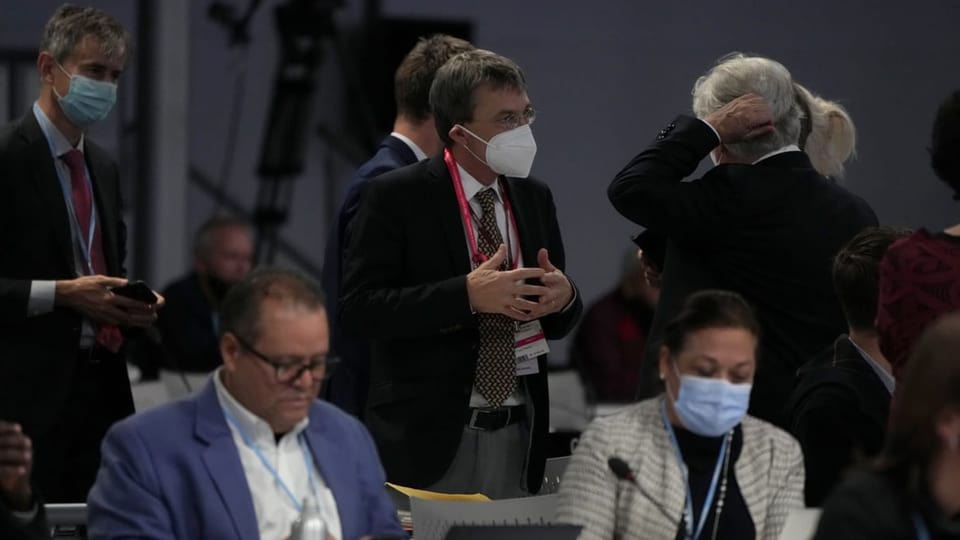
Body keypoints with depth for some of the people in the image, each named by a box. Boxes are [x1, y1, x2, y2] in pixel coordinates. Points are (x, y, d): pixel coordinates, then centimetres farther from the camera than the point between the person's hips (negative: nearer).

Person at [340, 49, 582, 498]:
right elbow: (357, 308, -14)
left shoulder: (534, 198, 11)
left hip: (518, 438, 5)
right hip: (429, 438, -5)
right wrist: (467, 294, -22)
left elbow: (558, 325, 17)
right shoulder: (396, 198, -6)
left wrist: (563, 297, -8)